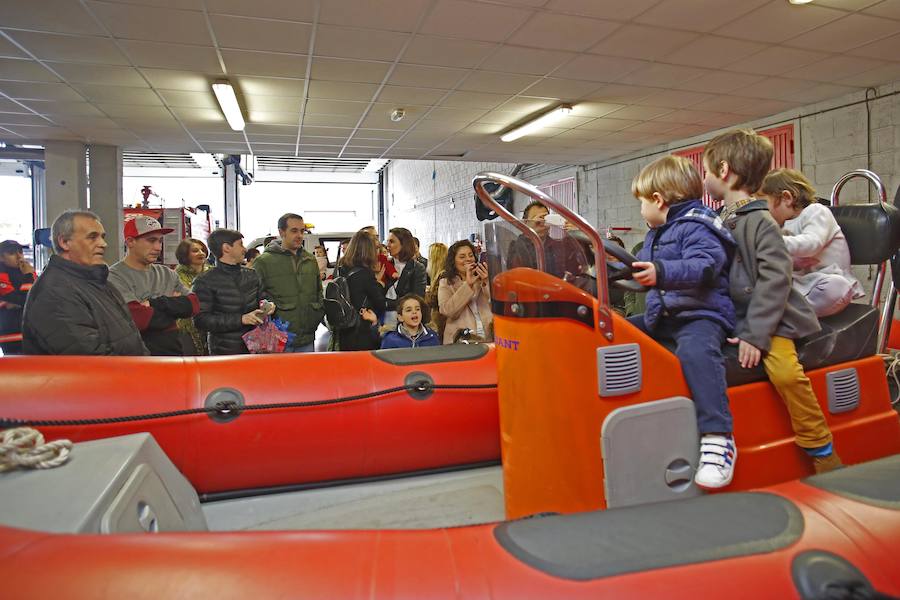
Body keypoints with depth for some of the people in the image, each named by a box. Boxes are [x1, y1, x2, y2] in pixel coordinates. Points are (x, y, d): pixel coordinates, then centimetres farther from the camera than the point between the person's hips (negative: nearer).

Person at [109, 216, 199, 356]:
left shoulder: (167, 274, 10)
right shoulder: (115, 276, -10)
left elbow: (193, 305, -2)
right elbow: (138, 318, -23)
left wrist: (156, 303, -14)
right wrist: (175, 307, -8)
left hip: (175, 351, 6)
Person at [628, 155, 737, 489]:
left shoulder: (695, 227, -10)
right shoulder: (656, 235, 21)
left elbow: (704, 268, -28)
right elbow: (643, 268, 37)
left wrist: (662, 273, -41)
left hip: (702, 315, -10)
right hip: (662, 317, 10)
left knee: (695, 352, -39)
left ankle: (717, 437, -39)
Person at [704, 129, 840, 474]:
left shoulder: (760, 222, -12)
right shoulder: (724, 221, 11)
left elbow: (774, 281, -19)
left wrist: (756, 334, -22)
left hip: (768, 320, -8)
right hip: (735, 318, 8)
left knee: (784, 371, -27)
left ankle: (823, 456, -10)